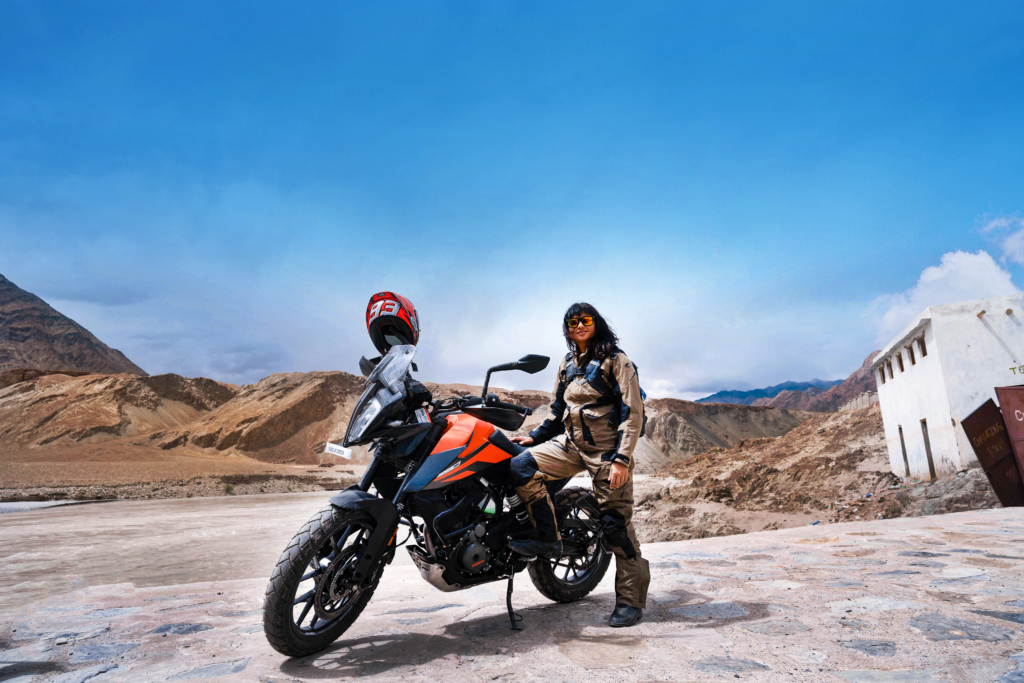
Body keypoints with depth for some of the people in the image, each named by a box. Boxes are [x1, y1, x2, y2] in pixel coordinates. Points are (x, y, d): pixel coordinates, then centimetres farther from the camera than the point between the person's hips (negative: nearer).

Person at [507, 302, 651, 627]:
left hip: (606, 449, -6)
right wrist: (534, 436, 13)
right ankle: (547, 538, -4)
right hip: (571, 442, 6)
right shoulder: (567, 363, 15)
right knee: (521, 466, -15)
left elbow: (632, 413, -10)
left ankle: (630, 599, 13)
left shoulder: (615, 360, -4)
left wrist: (621, 458, -18)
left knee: (616, 523, -3)